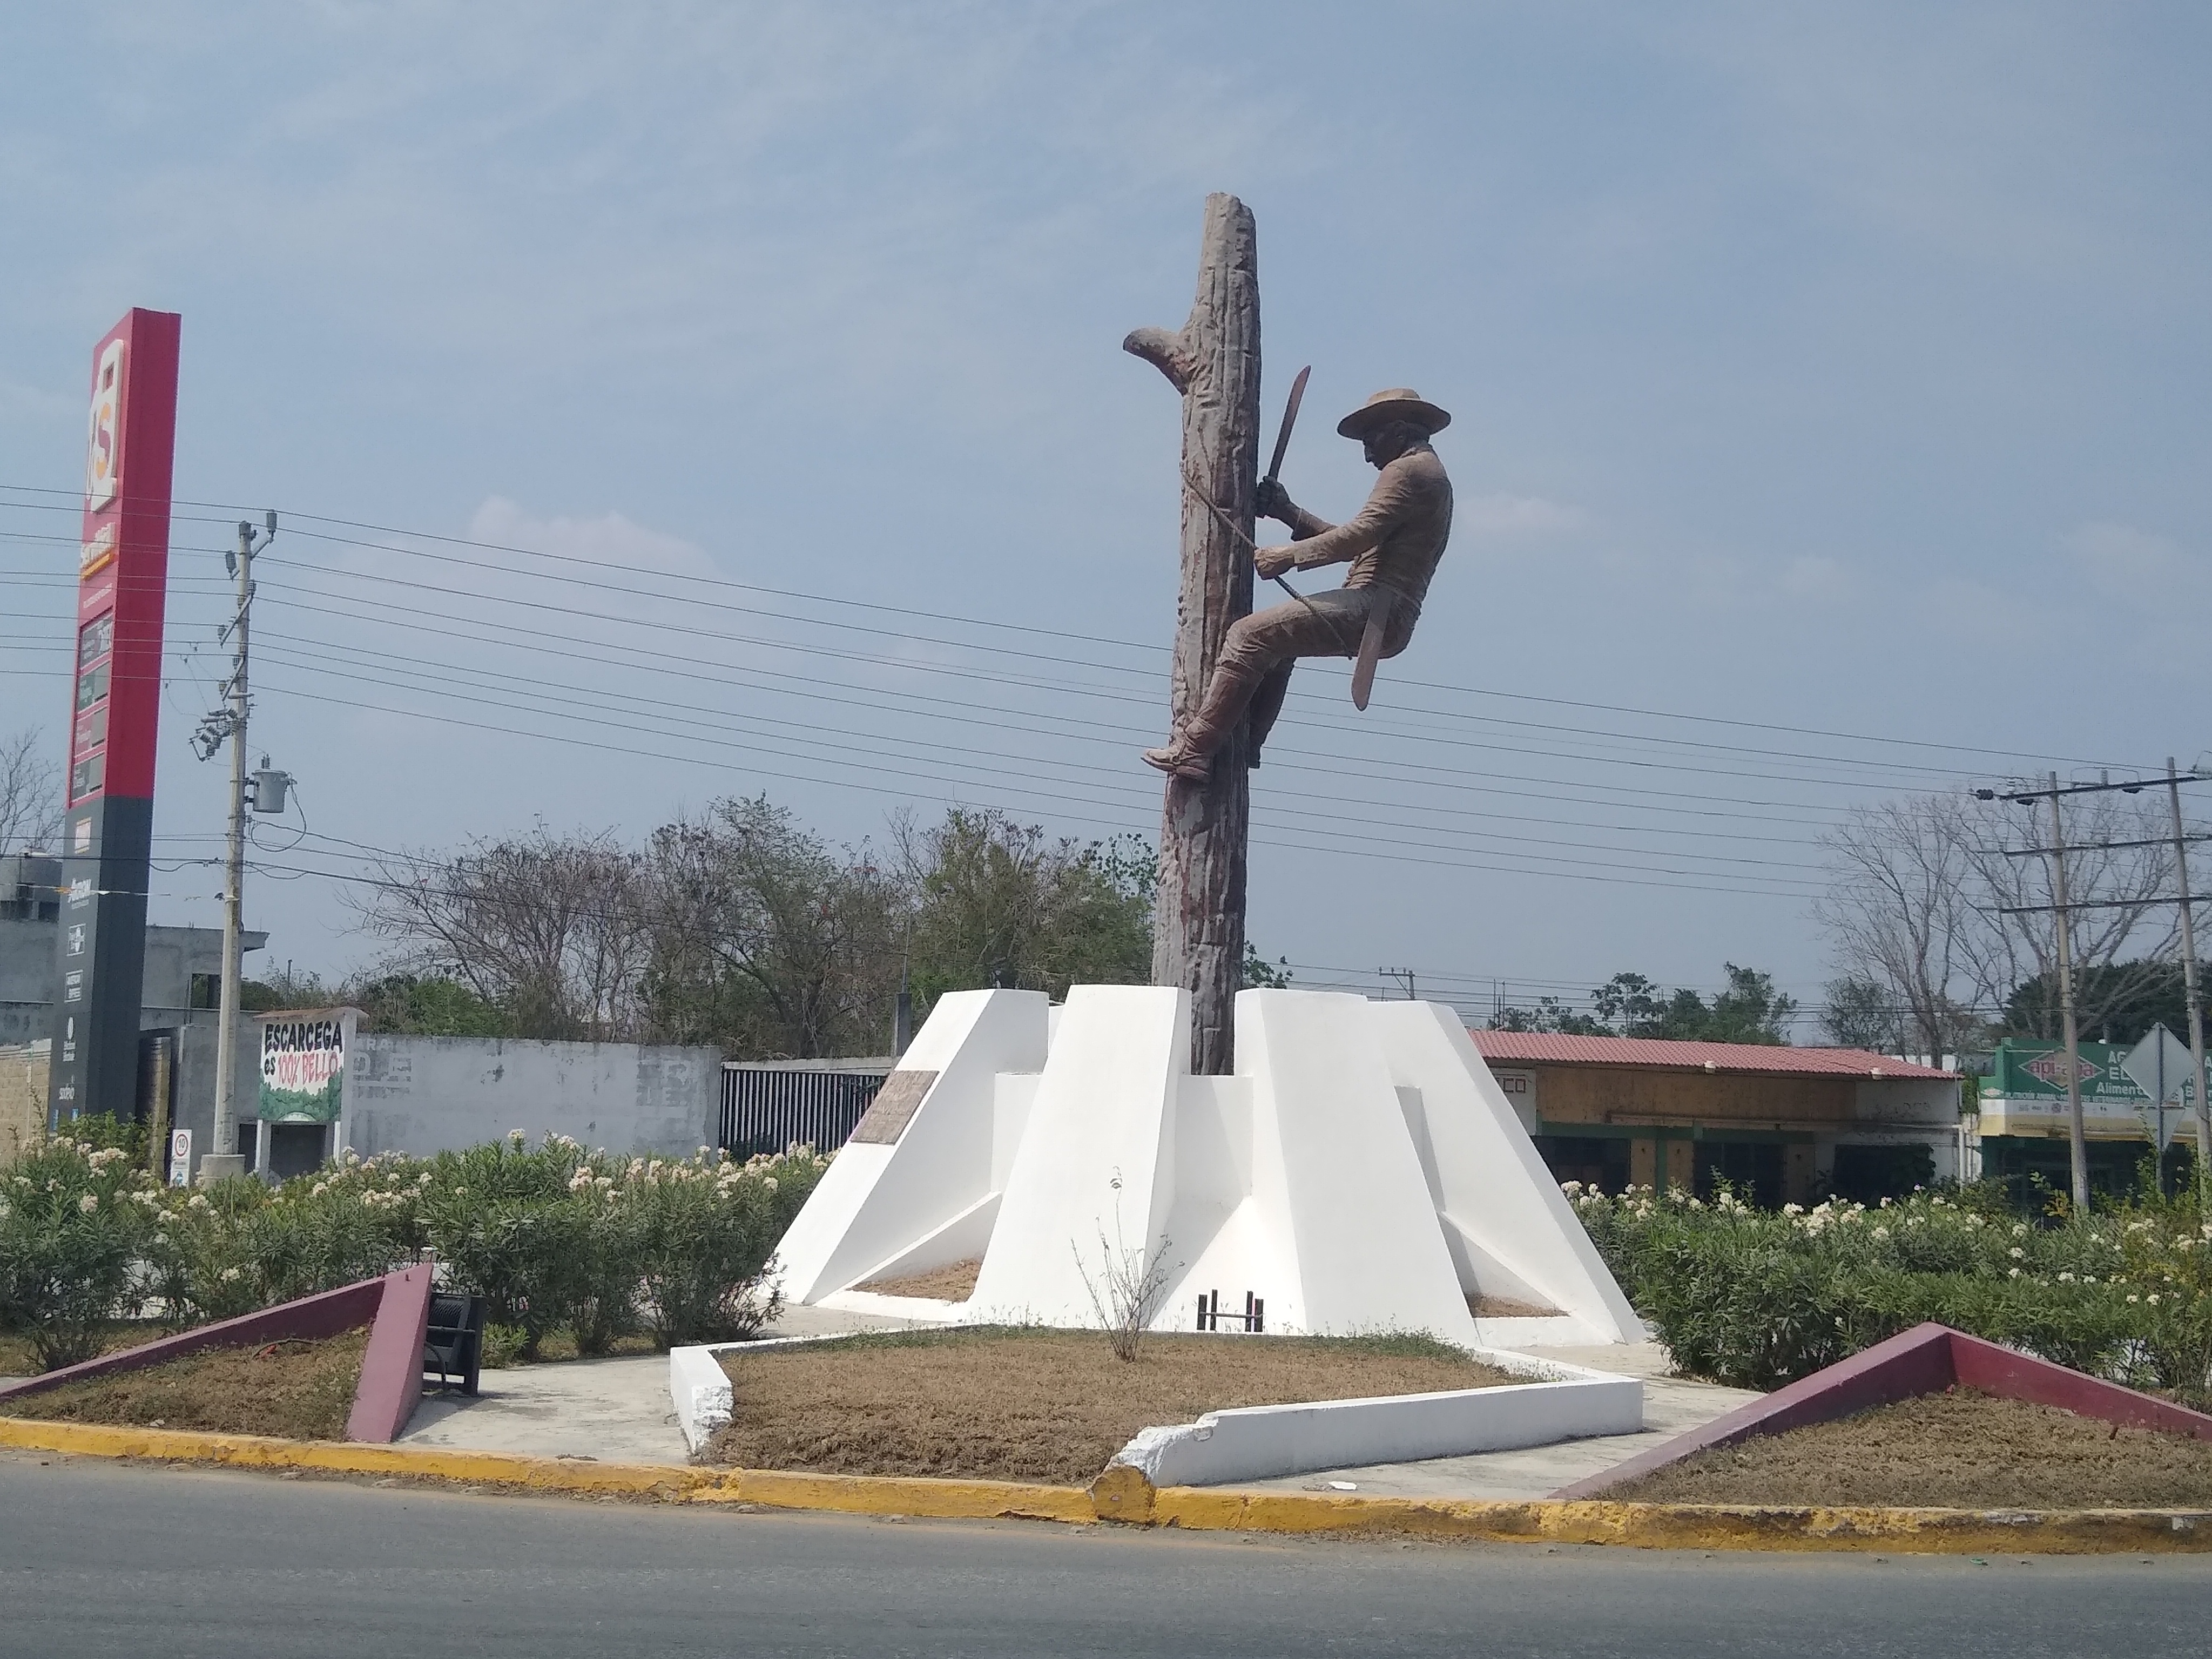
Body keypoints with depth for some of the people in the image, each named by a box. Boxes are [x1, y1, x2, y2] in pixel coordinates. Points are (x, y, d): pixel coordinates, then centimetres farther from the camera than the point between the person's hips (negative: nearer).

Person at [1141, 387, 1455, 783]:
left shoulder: (1408, 470, -5)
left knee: (1250, 634, -16)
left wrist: (1288, 556, -11)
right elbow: (1361, 543, 26)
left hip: (1373, 608, -11)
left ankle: (1193, 750, -20)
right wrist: (1291, 514, 22)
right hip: (1383, 619, 11)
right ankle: (1244, 745, 25)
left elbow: (1360, 535, -17)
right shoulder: (1428, 473, 27)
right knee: (1276, 641, 30)